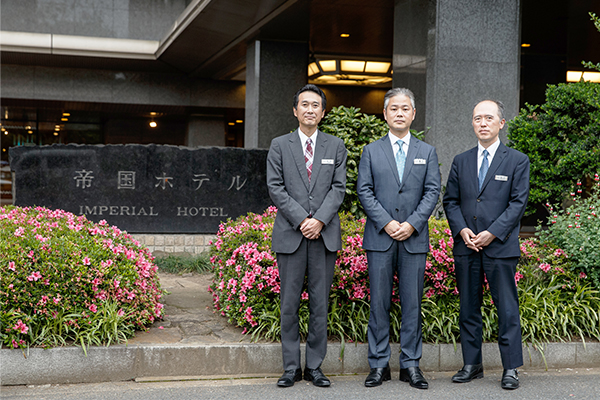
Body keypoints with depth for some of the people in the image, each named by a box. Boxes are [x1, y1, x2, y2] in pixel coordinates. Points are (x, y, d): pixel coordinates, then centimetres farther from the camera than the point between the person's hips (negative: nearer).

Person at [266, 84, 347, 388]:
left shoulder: (336, 146, 12)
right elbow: (275, 187, 0)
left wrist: (320, 220, -11)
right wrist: (301, 220, -10)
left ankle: (315, 366, 12)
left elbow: (338, 188, 4)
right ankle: (291, 367, 11)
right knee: (289, 303, 2)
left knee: (320, 303, 3)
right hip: (290, 234, -1)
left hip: (325, 234, 1)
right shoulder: (279, 146, 8)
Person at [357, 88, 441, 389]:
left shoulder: (427, 152, 11)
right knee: (379, 302, 2)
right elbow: (364, 191, 2)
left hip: (414, 238, 1)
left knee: (412, 303, 3)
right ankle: (379, 364, 10)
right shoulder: (371, 151, 9)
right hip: (379, 238, 0)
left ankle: (410, 364, 11)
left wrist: (412, 224, -10)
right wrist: (386, 223, -10)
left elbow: (432, 192, 3)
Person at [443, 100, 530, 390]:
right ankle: (472, 365, 18)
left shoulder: (517, 161, 3)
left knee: (507, 309, -1)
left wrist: (493, 233, -13)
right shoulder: (461, 161, 13)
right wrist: (461, 229, -6)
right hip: (466, 247, 4)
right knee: (468, 308, 8)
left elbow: (518, 202, -3)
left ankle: (511, 369, 7)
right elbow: (450, 201, 11)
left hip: (501, 247, -3)